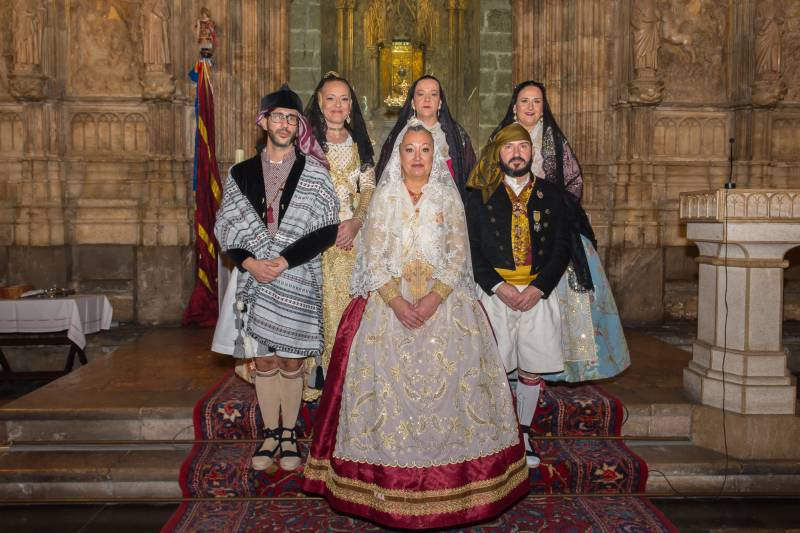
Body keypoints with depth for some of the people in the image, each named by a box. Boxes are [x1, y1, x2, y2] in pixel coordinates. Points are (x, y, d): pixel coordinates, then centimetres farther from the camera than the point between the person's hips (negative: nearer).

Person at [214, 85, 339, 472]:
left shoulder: (314, 174, 1)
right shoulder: (241, 174, 8)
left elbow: (327, 231, -6)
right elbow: (226, 229, 5)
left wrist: (283, 261, -15)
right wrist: (249, 262, -13)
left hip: (297, 283, -2)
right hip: (255, 281, 2)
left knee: (291, 360, 5)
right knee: (264, 360, 8)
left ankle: (289, 435, 20)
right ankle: (270, 434, 22)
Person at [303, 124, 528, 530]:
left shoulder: (448, 198, 7)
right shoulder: (384, 197, 7)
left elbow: (459, 253, 1)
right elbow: (373, 254, 0)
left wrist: (434, 298, -14)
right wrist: (396, 300, -14)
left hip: (444, 302, 0)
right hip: (389, 302, 0)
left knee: (445, 383, -4)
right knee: (389, 385, -3)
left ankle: (447, 478, 11)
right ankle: (388, 486, 10)